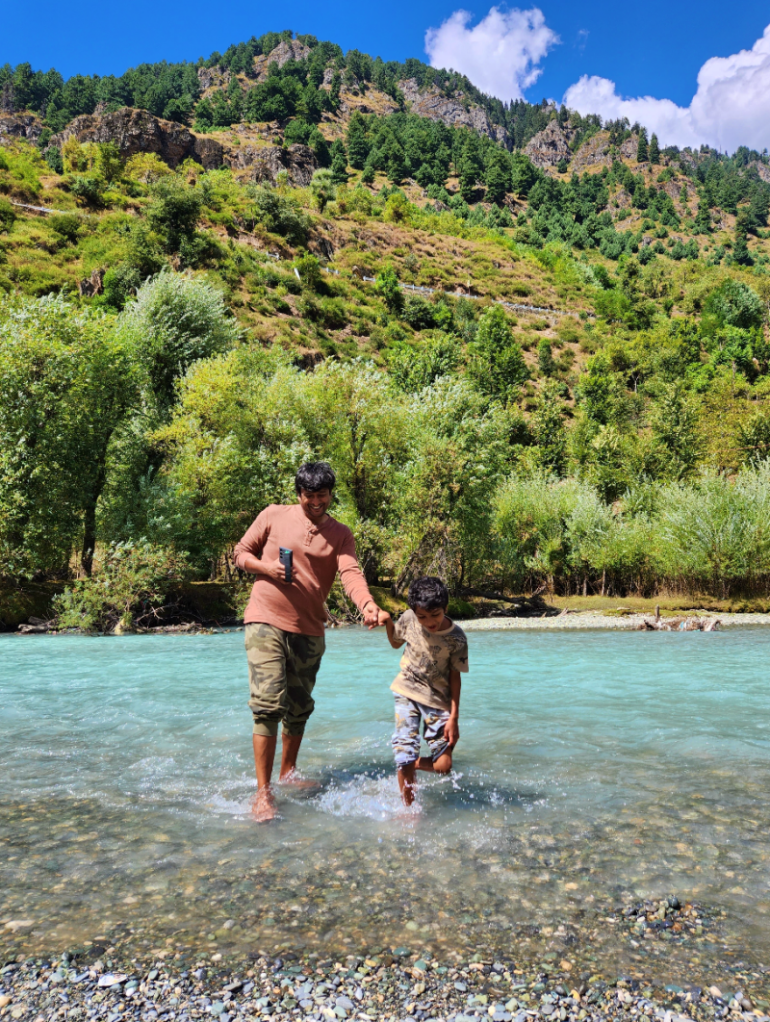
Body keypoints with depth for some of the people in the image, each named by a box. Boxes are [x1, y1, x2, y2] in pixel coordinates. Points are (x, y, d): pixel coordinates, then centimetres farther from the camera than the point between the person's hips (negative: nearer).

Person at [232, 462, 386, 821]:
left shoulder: (340, 534, 4)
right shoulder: (273, 516, 2)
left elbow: (351, 573, -12)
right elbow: (241, 552, 8)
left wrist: (367, 605, -32)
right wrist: (266, 567, -13)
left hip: (309, 631, 3)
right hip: (266, 621, -3)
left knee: (299, 708, 15)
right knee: (268, 705, -12)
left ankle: (288, 773, 35)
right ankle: (263, 791, -3)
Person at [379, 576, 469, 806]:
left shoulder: (456, 638, -16)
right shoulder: (409, 619, -10)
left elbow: (454, 677, -7)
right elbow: (396, 643, 11)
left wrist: (454, 717, -8)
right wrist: (388, 622, -8)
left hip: (438, 700, -1)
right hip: (407, 693, 1)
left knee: (443, 766, -4)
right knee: (404, 755, -11)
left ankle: (417, 763, 28)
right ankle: (409, 807, 9)